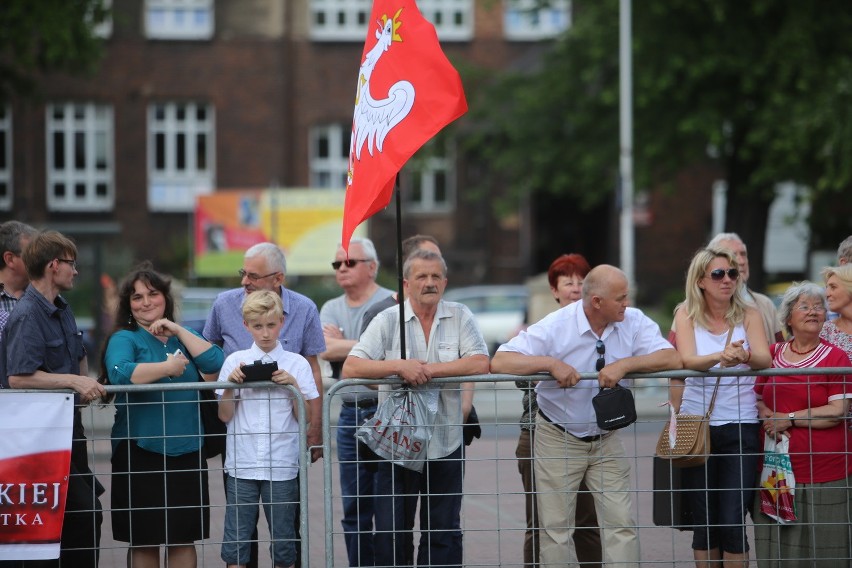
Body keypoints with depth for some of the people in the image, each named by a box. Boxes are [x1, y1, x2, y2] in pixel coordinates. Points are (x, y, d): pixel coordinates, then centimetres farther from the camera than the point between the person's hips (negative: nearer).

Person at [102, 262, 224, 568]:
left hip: (187, 451, 4)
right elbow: (120, 373, -23)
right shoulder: (124, 339, -1)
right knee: (144, 541, 2)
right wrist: (168, 367, -15)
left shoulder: (183, 337, 15)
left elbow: (215, 364, -2)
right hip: (141, 452, -4)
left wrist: (178, 331, -4)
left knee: (184, 538, 8)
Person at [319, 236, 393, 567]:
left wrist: (343, 345, -8)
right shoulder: (331, 309, 15)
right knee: (354, 508, 9)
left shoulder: (391, 304, -3)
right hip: (350, 414, 6)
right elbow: (326, 350, -3)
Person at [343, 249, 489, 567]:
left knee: (444, 534, 8)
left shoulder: (460, 317, 2)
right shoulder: (387, 320, 0)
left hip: (445, 443, 1)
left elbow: (481, 363, -11)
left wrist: (429, 369, -16)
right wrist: (399, 366, -21)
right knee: (391, 532, 2)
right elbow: (351, 368, -8)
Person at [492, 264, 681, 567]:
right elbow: (499, 362, -22)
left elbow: (672, 358, -19)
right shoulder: (555, 326, -18)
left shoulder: (634, 322, -9)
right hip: (558, 439, -2)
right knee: (556, 530, 3)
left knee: (621, 525, -2)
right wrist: (551, 363, -34)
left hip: (606, 440, 2)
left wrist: (625, 364, -32)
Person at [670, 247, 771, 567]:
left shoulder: (748, 315, 3)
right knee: (705, 524, 5)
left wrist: (744, 356, -37)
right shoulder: (686, 315, 2)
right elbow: (687, 360, -15)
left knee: (732, 524, -8)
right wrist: (720, 356, -37)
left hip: (740, 427, 0)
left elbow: (764, 359, -13)